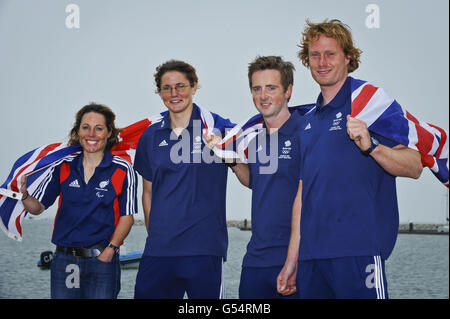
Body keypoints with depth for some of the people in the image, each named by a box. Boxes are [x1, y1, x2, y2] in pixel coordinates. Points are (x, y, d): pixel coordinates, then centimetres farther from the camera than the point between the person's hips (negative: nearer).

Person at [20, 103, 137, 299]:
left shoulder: (123, 171, -2)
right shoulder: (64, 167, 6)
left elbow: (127, 217, -4)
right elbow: (38, 207, 11)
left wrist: (108, 252, -14)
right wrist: (25, 195, -10)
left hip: (102, 260, -3)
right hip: (64, 260, 3)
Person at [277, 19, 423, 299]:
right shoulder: (308, 121, 18)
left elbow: (414, 168, -7)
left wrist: (370, 146, -24)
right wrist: (292, 260, 16)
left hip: (358, 249, -6)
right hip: (311, 254, 6)